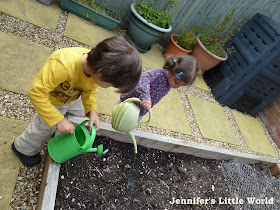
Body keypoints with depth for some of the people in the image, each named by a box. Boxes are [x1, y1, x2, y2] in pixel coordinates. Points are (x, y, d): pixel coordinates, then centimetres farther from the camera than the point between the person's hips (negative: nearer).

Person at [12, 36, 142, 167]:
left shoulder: (97, 66, -28)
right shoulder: (62, 65, -49)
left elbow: (90, 91, -8)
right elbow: (36, 93, -38)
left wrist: (92, 111, -22)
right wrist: (58, 120, -36)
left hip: (74, 99, 5)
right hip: (52, 101, -5)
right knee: (44, 129, 15)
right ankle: (23, 149, 48)